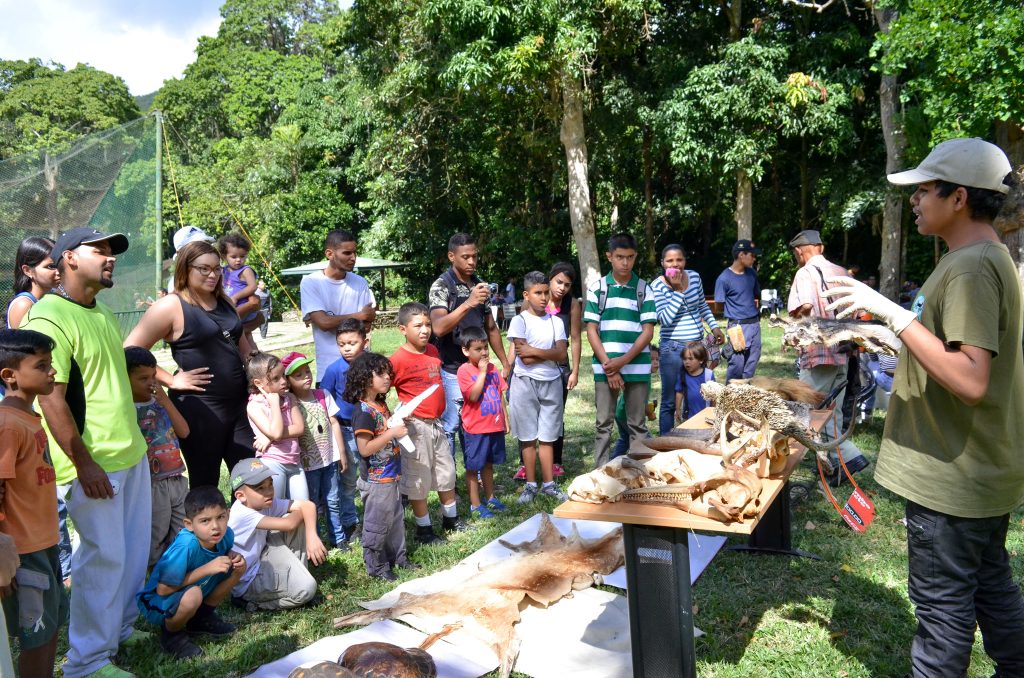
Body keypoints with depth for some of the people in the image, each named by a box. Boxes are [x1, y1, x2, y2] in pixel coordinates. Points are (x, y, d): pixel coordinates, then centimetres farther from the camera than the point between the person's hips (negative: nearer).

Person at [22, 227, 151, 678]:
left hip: (132, 452, 9)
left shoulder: (101, 311, 14)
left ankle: (121, 627, 34)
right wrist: (84, 463, -20)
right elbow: (51, 398, -20)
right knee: (103, 556, 0)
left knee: (134, 550, 16)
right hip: (94, 462, -8)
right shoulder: (48, 316, -15)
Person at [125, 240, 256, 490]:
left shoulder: (224, 302, 12)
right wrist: (172, 380, -12)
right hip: (200, 409, -6)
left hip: (239, 403, 7)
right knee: (205, 484, 6)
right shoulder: (171, 306, -9)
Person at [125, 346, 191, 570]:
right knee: (155, 542, 8)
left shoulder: (160, 401, 7)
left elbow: (184, 431, 1)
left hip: (178, 480, 6)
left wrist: (166, 401, -5)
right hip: (153, 485, -6)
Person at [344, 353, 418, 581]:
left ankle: (397, 557, 35)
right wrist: (392, 433, -25)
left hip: (391, 474, 9)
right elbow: (364, 449, -25)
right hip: (377, 478, -9)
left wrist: (399, 423, 2)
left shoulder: (381, 404, 7)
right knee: (377, 522, 5)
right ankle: (376, 566, 20)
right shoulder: (363, 411, -21)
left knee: (396, 517, 20)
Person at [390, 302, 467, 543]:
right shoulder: (398, 359, -18)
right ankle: (424, 530, 22)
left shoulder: (432, 350, 4)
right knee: (419, 480, 7)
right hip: (416, 426, -7)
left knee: (447, 473, 19)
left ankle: (451, 519, 38)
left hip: (436, 423, 7)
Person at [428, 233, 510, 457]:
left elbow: (491, 328, 17)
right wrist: (468, 303, -35)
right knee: (450, 426, -1)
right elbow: (438, 327, -25)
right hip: (452, 370, -6)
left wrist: (505, 363, 14)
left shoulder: (479, 285, 10)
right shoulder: (441, 286, -10)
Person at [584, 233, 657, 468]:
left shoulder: (643, 290, 3)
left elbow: (648, 332, -1)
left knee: (637, 424, 7)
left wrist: (623, 361, -12)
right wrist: (609, 365, -9)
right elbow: (591, 331, 0)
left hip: (637, 367, 0)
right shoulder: (597, 288, 2)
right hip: (605, 368, 0)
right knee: (604, 424, 6)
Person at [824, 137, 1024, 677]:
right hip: (980, 469, 10)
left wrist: (893, 313, -31)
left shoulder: (971, 268, -22)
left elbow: (970, 380, -31)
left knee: (943, 604, 3)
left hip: (953, 475, -10)